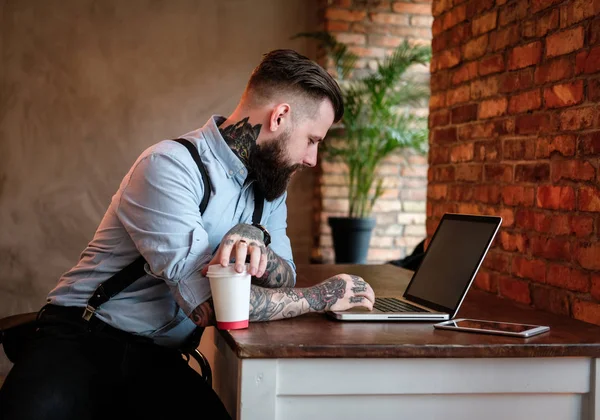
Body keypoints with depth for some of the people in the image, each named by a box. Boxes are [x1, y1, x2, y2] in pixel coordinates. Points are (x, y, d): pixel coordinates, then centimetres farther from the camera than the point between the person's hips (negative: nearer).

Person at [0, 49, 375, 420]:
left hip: (160, 359, 6)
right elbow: (208, 303, -24)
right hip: (82, 340, -6)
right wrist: (322, 296, -15)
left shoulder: (269, 184, 8)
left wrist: (256, 240, -21)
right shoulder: (171, 166, -18)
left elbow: (284, 281, 1)